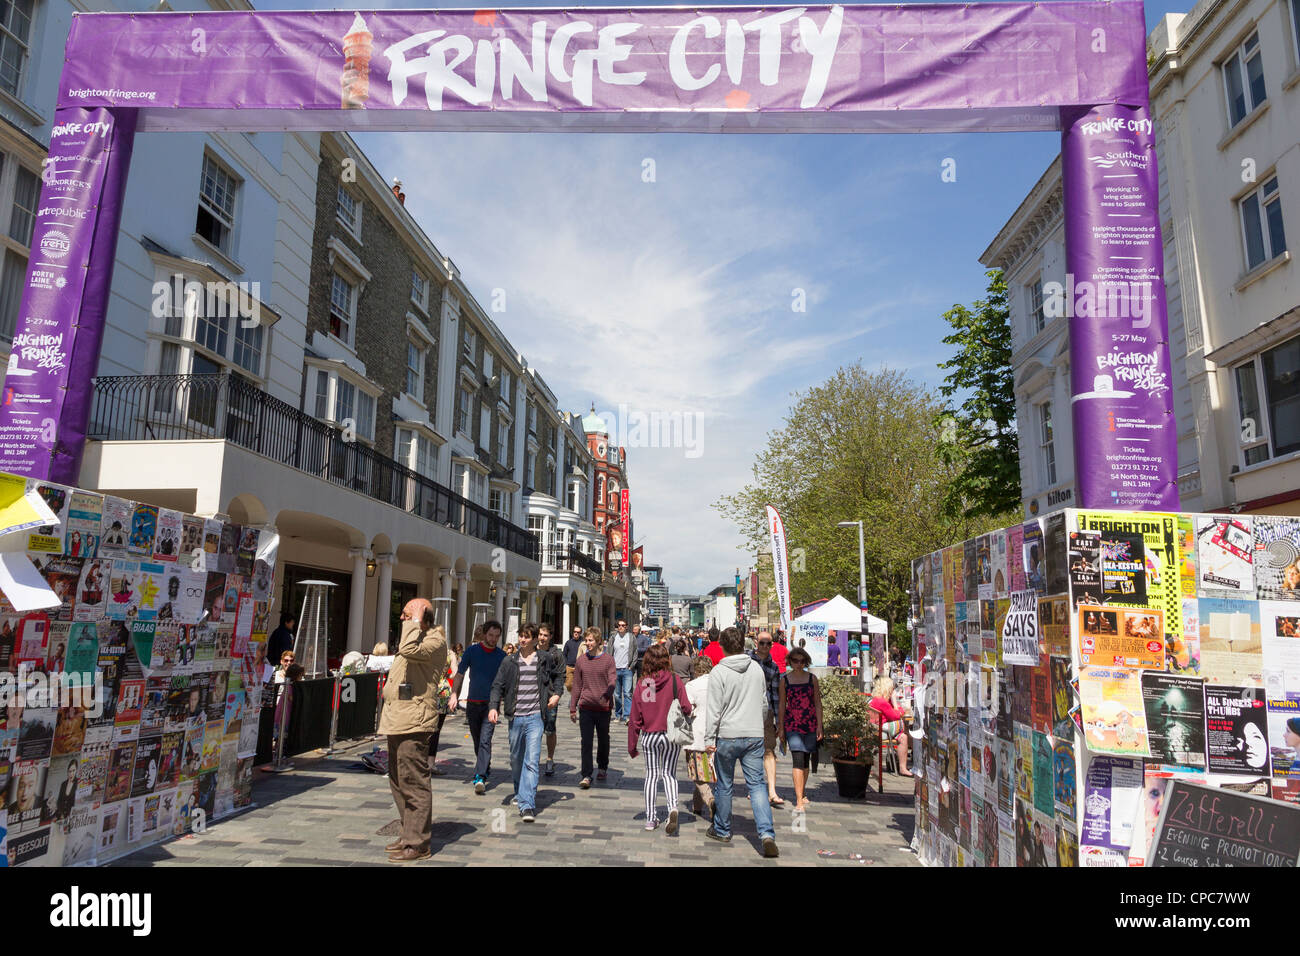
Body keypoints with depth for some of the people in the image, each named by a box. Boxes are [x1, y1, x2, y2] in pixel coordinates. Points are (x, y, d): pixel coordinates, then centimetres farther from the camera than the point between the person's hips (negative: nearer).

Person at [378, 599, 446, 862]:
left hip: (413, 723, -11)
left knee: (413, 783, -6)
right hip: (397, 721, 11)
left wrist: (415, 622, -19)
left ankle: (417, 843, 0)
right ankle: (409, 835, 27)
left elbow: (409, 650, -32)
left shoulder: (435, 642, -13)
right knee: (398, 782, 17)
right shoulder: (417, 639, 19)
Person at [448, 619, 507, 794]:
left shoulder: (502, 655, 3)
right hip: (473, 703, 2)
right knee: (477, 741, 12)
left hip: (491, 703, -2)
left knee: (485, 741, -14)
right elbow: (460, 674, 5)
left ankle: (480, 777, -19)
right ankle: (486, 769, 32)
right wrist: (454, 695, -5)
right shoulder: (472, 651, 2)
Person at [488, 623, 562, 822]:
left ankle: (527, 805, -12)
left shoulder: (545, 659, 4)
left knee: (532, 761, -10)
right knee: (516, 760, 14)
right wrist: (493, 707, -11)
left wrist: (556, 693, 7)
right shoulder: (509, 662, 4)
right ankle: (520, 793, 36)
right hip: (515, 717, 2)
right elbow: (498, 685, 3)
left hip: (535, 717, -2)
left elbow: (559, 675, 21)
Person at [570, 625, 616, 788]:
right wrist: (572, 708, 9)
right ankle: (586, 776, -4)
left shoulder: (608, 659, -2)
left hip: (603, 707, -1)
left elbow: (613, 679, -11)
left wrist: (608, 694, -32)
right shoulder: (581, 660, 5)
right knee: (586, 741, -6)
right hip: (586, 706, 1)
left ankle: (602, 767, 36)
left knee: (603, 739, 15)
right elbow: (576, 685, 10)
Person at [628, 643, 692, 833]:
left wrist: (632, 744, 7)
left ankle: (650, 819, 18)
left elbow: (635, 716, -2)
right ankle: (673, 807, -12)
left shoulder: (642, 683, -5)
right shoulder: (674, 680, -10)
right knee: (669, 774, 12)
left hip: (649, 736, 1)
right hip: (672, 734, -1)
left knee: (651, 774, 14)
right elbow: (686, 708, -11)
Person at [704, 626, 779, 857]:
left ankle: (722, 830, 27)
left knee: (724, 785, 12)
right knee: (757, 784, 5)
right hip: (755, 735, 3)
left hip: (728, 736, -3)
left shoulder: (719, 672, -10)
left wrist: (709, 739, -6)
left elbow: (714, 709, -11)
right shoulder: (757, 668, 5)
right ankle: (767, 833, -9)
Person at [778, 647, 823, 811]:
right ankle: (799, 800, -12)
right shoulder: (785, 679, 2)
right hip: (792, 724, -2)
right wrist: (781, 728, 5)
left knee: (806, 760, 11)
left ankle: (803, 794, 29)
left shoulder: (812, 678, 5)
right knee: (798, 759, -13)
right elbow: (781, 704, 6)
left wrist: (819, 726, 0)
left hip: (810, 724, 2)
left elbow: (818, 703, 6)